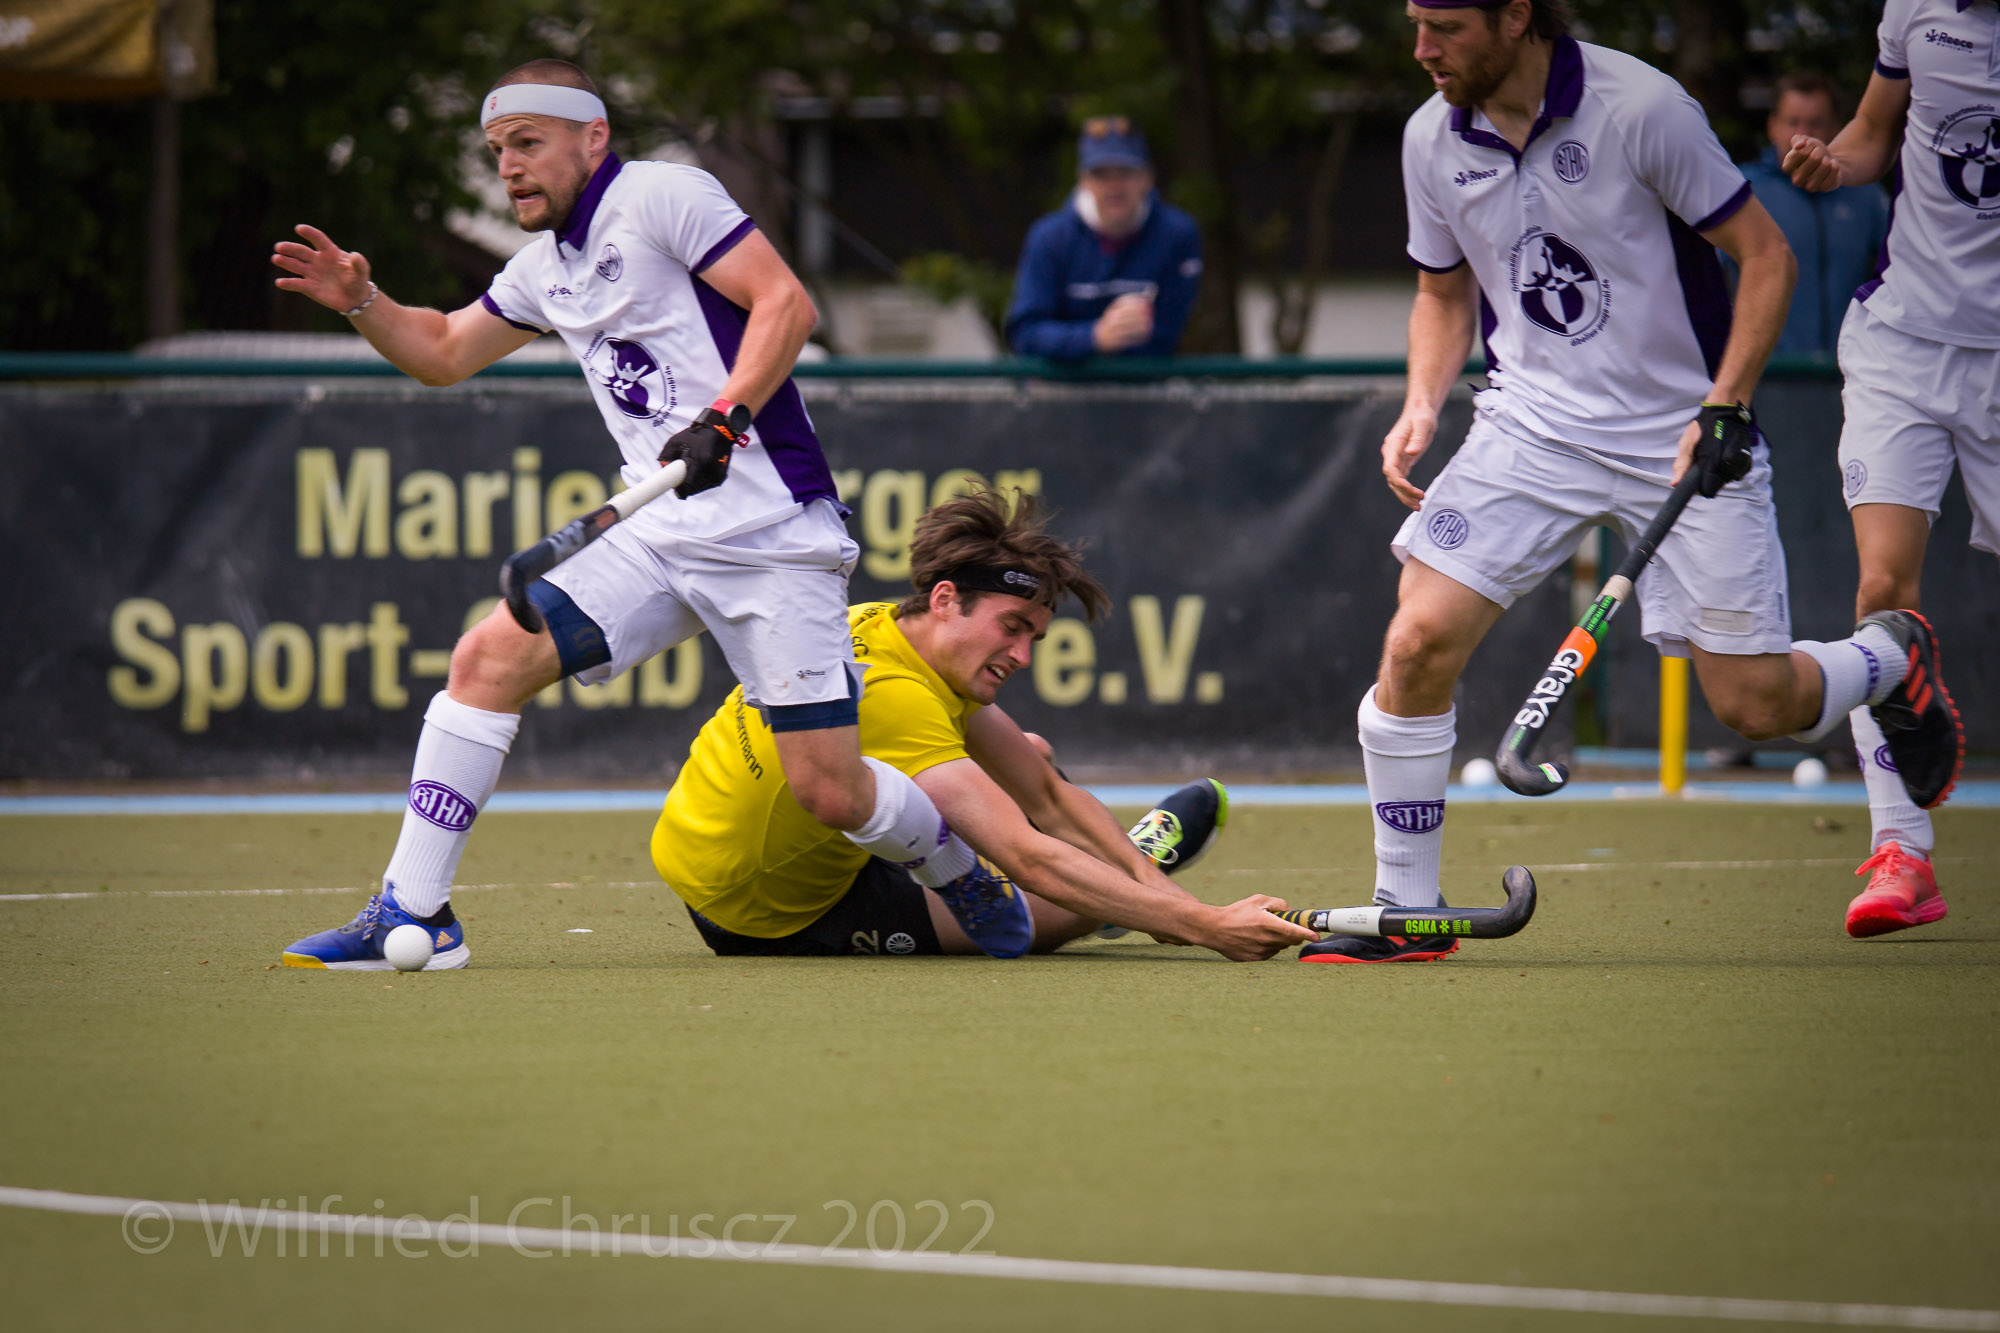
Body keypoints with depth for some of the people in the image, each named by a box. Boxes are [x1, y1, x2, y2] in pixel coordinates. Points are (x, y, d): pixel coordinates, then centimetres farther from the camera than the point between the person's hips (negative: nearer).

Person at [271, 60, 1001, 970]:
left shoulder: (661, 196, -6)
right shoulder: (545, 267, 18)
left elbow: (786, 302, -15)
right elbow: (444, 352, 32)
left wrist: (724, 423, -26)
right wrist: (361, 302, 14)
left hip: (771, 532, -7)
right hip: (660, 536, 7)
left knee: (829, 792, -11)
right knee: (489, 656, -10)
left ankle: (963, 875, 19)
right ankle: (411, 916, -6)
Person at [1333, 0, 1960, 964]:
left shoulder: (1642, 108, -17)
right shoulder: (1433, 139, -1)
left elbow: (1766, 256, -9)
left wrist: (1725, 407, -18)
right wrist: (1422, 403, -3)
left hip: (1683, 438, -3)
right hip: (1532, 429, 4)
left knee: (1755, 703, -4)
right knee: (1418, 643, -16)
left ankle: (1892, 659, 31)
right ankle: (1406, 912, -2)